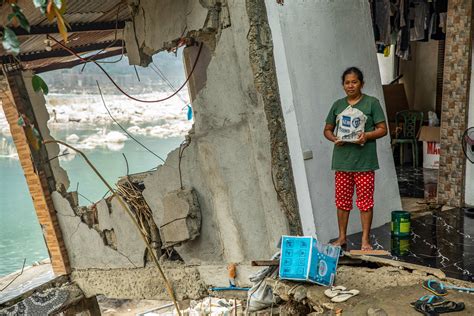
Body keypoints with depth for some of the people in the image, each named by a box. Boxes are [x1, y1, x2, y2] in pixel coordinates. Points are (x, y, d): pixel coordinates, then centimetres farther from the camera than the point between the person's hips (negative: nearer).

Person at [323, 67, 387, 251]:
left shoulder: (372, 103, 0)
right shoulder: (338, 105, 11)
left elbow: (383, 129, -2)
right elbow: (327, 130, 14)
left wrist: (367, 136, -20)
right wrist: (334, 138, -7)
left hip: (364, 160, -3)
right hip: (342, 159, 4)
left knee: (365, 201, 1)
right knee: (342, 200, 9)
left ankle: (365, 240, 11)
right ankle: (342, 237, 22)